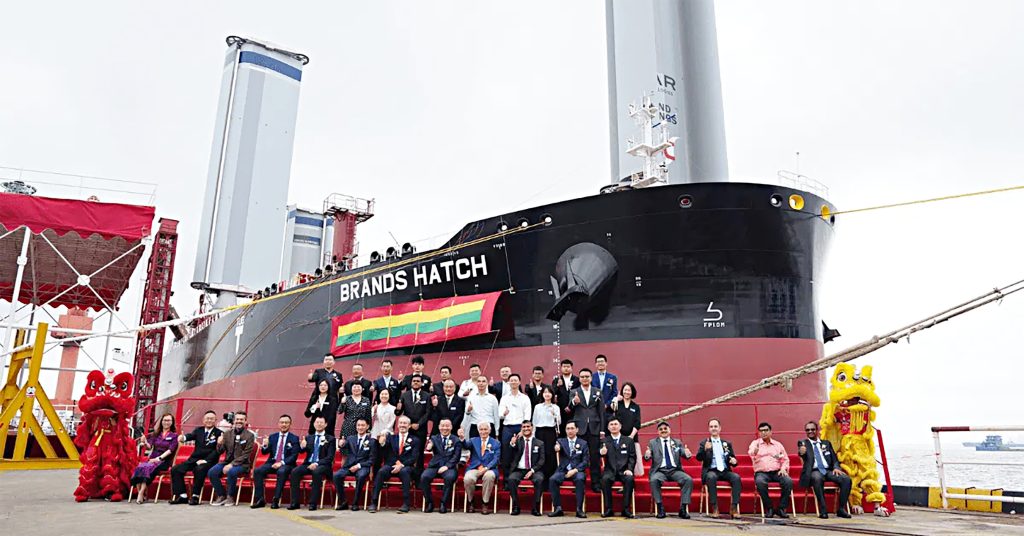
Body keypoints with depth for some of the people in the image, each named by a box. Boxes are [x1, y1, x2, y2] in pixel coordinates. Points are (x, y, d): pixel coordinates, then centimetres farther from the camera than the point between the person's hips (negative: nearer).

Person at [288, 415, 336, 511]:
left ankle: (313, 503, -30)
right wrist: (302, 446, -18)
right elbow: (303, 451, 6)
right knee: (294, 471, -24)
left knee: (316, 472, -36)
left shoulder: (330, 439, 4)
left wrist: (317, 464, -20)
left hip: (322, 465, -4)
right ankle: (295, 502, -18)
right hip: (308, 463, 4)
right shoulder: (309, 437, 17)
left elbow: (330, 457, -5)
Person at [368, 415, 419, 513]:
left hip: (405, 467, -1)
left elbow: (413, 458, 1)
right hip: (390, 466, 2)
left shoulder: (415, 440, 13)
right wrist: (382, 443, -24)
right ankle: (373, 503, -28)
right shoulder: (391, 438, 18)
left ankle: (406, 504, -34)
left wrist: (401, 465, -18)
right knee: (381, 471, -31)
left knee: (404, 472, -36)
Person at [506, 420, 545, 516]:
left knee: (539, 479, -32)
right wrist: (512, 443, -27)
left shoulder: (539, 443, 11)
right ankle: (515, 506, -17)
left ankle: (535, 507, -20)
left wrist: (532, 471, -12)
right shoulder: (517, 441, 12)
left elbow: (541, 460, 4)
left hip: (534, 470, 0)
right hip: (519, 470, 1)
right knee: (511, 479, -31)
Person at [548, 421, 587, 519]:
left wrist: (575, 470, -12)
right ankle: (558, 508, -21)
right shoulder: (561, 441, 12)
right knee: (552, 479, -28)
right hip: (563, 470, 1)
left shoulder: (583, 443, 10)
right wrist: (556, 448, -38)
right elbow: (558, 447, -12)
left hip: (577, 471, -1)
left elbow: (586, 461, 3)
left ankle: (579, 509, -27)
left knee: (580, 479, -34)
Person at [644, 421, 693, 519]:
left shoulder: (677, 443, 17)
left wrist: (687, 454, -22)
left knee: (689, 480, -26)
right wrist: (647, 456, -24)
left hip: (675, 470, 2)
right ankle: (660, 508, -22)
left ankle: (683, 508, -19)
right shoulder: (653, 443, 13)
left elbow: (684, 454, 3)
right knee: (654, 480, -34)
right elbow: (648, 457, 1)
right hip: (660, 471, -1)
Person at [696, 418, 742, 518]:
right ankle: (714, 508, -29)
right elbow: (699, 458, -3)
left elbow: (733, 460, 17)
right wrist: (705, 449, -24)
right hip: (711, 471, -2)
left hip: (725, 471, 2)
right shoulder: (704, 443, 10)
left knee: (736, 477, -28)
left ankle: (734, 507, -24)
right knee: (711, 477, -36)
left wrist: (734, 461, -9)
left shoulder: (727, 444, 18)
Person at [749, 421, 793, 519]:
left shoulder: (778, 444, 17)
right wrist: (754, 451, -40)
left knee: (789, 481, -28)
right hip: (761, 472, -3)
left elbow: (785, 459, 16)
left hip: (776, 472, 3)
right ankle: (769, 508, -18)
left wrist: (783, 469, -6)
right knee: (760, 482, -36)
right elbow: (751, 453, -15)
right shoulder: (755, 443, 7)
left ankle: (781, 508, -15)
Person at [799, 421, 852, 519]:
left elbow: (834, 459, 18)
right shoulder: (803, 443, 10)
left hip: (828, 471, 4)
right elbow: (805, 457, -9)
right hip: (814, 471, -4)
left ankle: (841, 509, -13)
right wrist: (801, 453, -36)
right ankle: (823, 510, -32)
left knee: (846, 479, -24)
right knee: (817, 478, -39)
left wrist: (836, 468, -6)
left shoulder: (826, 443, 21)